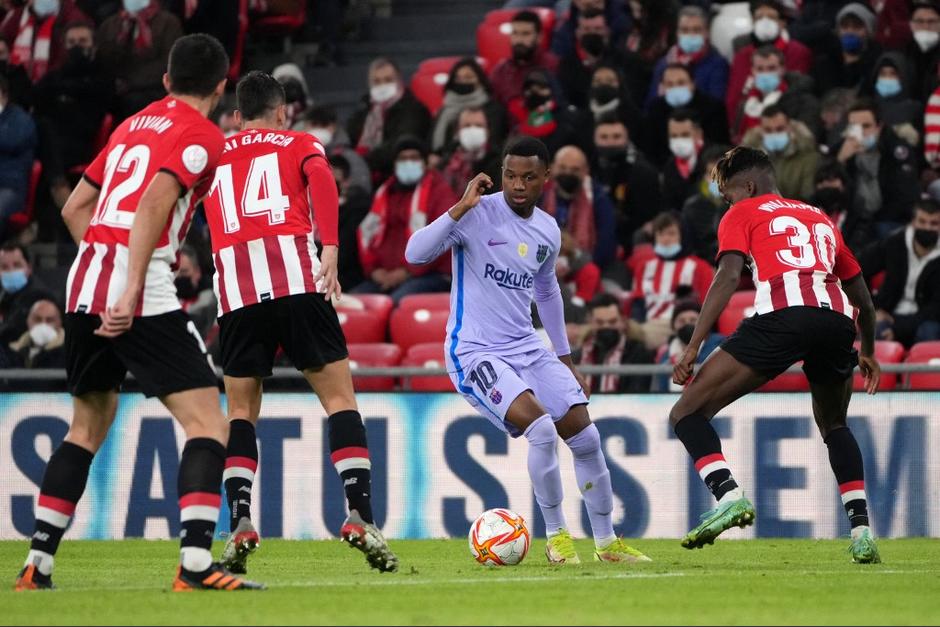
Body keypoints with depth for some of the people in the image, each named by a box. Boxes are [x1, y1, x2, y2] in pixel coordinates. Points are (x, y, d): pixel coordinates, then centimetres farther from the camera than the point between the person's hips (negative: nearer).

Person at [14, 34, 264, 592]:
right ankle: (196, 563, -20)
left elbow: (74, 208, 24)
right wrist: (131, 291, -23)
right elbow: (154, 202, -18)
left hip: (85, 283, 8)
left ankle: (37, 565, 19)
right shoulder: (202, 136, -2)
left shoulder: (135, 124, 21)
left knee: (90, 424, 21)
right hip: (140, 295, -8)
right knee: (208, 422, -6)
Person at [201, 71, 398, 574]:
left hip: (236, 292, 2)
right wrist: (329, 251, -12)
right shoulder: (299, 144, 16)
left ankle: (239, 523, -5)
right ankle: (360, 515, -9)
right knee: (340, 398, 3)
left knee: (240, 412, 11)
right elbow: (321, 178, -4)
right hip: (297, 279, -2)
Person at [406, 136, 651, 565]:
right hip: (475, 352, -7)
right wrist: (461, 208, -33)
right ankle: (556, 537, -7)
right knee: (541, 428, -24)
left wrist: (565, 359, 26)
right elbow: (415, 254, -26)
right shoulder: (478, 214, -14)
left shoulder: (547, 231, 6)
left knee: (586, 436, 2)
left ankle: (606, 541, 18)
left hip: (528, 349, 7)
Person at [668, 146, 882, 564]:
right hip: (838, 321, 5)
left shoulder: (742, 215, 19)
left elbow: (728, 276, 2)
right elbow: (861, 294, 38)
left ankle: (729, 497, -20)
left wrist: (693, 347, -5)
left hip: (782, 317, -5)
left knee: (687, 413, 2)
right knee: (834, 426, 30)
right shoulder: (820, 219, 34)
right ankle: (861, 530, 15)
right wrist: (868, 351, 54)